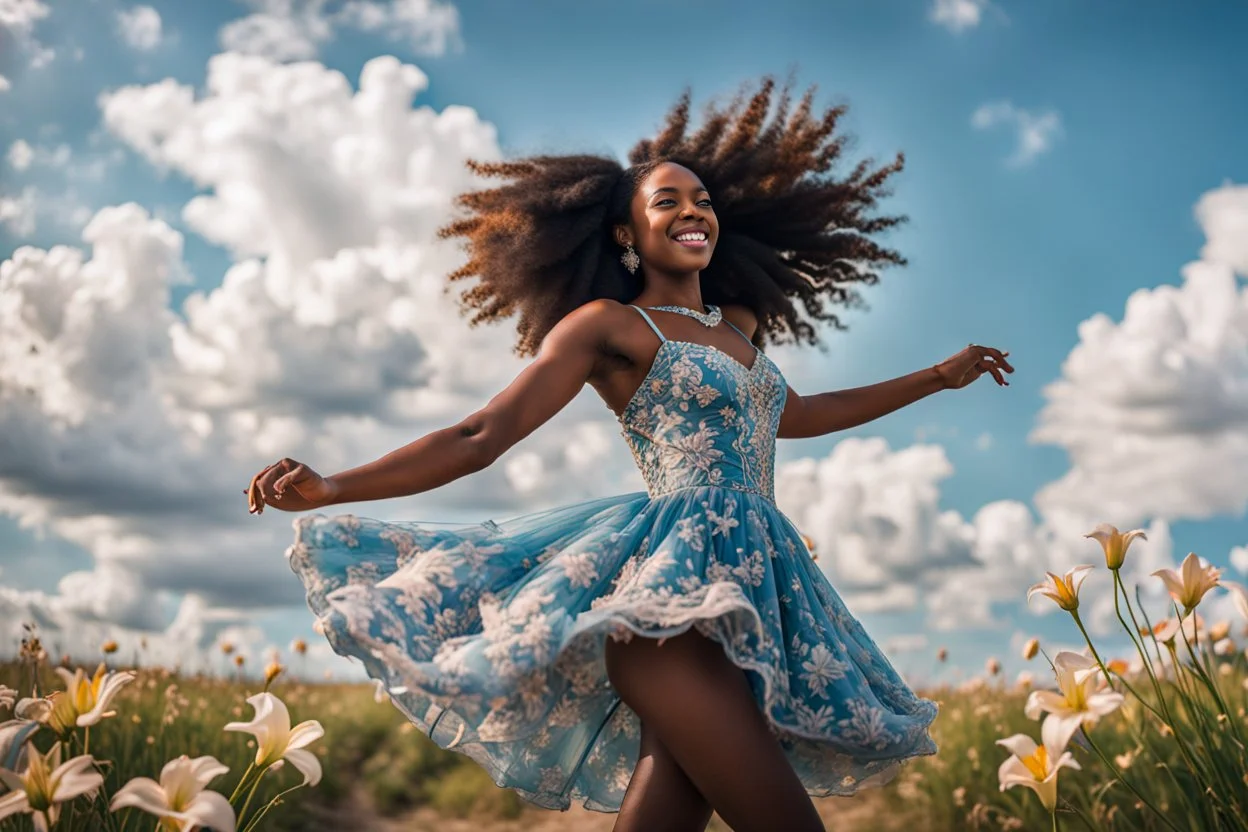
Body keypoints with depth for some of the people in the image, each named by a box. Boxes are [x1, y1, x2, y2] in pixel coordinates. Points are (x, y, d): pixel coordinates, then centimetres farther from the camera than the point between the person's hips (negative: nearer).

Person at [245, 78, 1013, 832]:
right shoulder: (608, 323, 4)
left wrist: (938, 377, 46)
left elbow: (794, 414, 42)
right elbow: (483, 436, -2)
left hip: (754, 580, 6)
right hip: (678, 577, -6)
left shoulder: (740, 323, 24)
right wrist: (330, 490, -14)